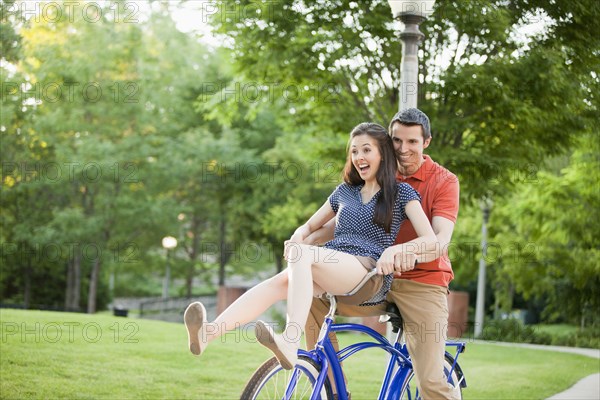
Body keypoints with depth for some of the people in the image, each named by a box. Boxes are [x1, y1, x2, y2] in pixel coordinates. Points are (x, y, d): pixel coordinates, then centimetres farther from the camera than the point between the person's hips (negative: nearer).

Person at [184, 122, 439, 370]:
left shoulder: (401, 193, 9)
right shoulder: (345, 191, 25)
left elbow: (430, 240, -1)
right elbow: (309, 226, 29)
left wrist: (395, 250, -21)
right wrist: (297, 238, 3)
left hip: (371, 274, -5)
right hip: (331, 274, 5)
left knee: (301, 255, -33)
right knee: (279, 282, -29)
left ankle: (289, 344, -51)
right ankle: (207, 333, -50)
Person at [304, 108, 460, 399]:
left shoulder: (443, 181, -7)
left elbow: (441, 239, -21)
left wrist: (411, 251, -44)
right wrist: (306, 240, -19)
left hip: (423, 285, -4)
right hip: (378, 279, 5)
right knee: (313, 296, -14)